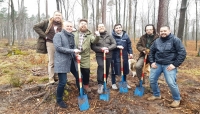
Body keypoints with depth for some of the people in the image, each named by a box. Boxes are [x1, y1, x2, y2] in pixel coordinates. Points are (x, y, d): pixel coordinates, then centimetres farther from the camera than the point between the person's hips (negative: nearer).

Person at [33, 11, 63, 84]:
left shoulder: (62, 24, 7)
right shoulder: (47, 22, -3)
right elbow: (36, 27, -4)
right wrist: (44, 36, -8)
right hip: (50, 43, -3)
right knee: (51, 62, 1)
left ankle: (56, 76, 25)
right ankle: (51, 78, 13)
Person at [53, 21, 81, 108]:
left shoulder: (71, 36, 18)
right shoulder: (58, 35, -4)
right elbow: (58, 48, -16)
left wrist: (77, 55, -4)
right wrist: (72, 51, -21)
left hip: (72, 61, 7)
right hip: (62, 62, -7)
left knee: (79, 77, 14)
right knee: (62, 82, -5)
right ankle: (59, 100, 19)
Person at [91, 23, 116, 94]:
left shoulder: (109, 36, 10)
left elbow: (114, 44, 1)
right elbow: (93, 47, -6)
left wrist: (108, 48, -17)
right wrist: (101, 49, -21)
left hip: (108, 56, 4)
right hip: (99, 55, -3)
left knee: (106, 70, 9)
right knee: (101, 66, -30)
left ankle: (104, 84, 29)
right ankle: (100, 84, -23)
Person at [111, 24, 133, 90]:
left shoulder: (125, 35, 6)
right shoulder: (112, 35, -8)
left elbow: (129, 44, 11)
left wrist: (130, 52, 5)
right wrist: (117, 47, -20)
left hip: (124, 55, 4)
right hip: (115, 56, -4)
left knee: (125, 69, 13)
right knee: (114, 70, 3)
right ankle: (113, 83, 22)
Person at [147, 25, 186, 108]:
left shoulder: (175, 40, -7)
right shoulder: (157, 41, 7)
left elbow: (182, 53, -10)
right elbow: (151, 52, 17)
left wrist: (175, 64, -15)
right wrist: (152, 62, 6)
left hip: (169, 65, -5)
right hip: (157, 64, 5)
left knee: (171, 83, -12)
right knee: (152, 79, 7)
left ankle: (177, 99, 15)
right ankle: (156, 95, 31)